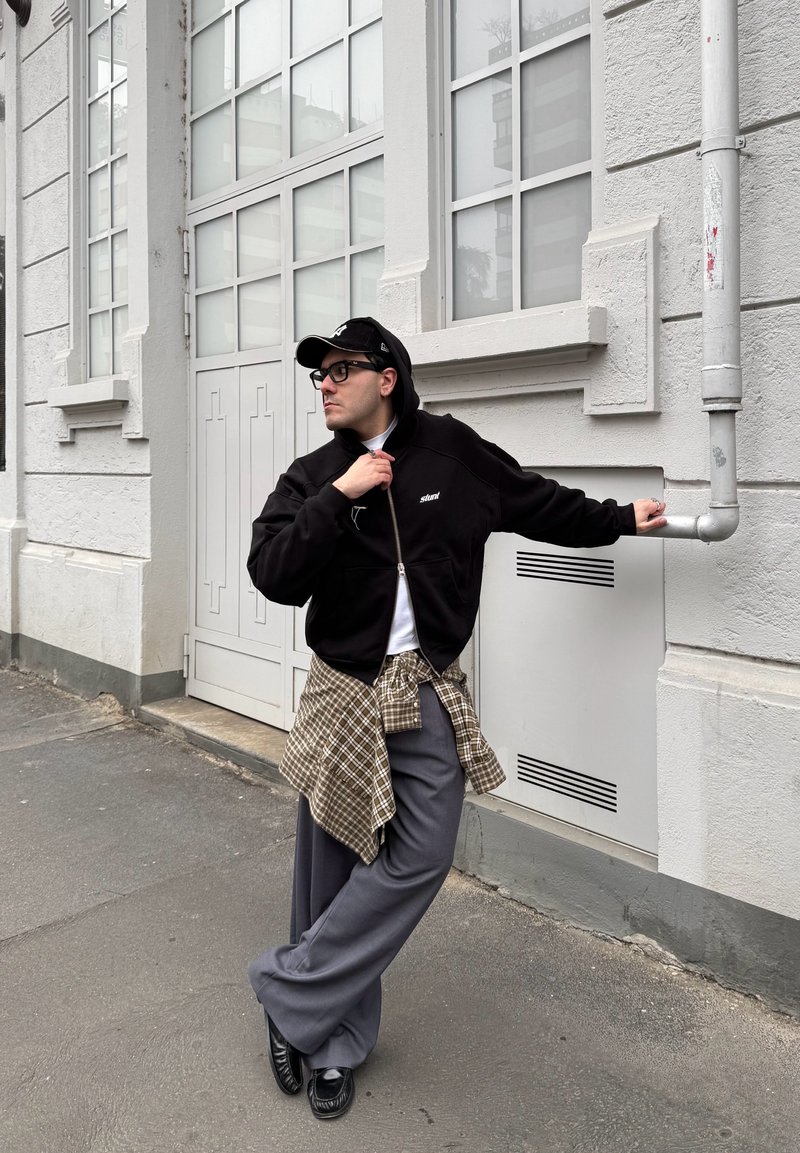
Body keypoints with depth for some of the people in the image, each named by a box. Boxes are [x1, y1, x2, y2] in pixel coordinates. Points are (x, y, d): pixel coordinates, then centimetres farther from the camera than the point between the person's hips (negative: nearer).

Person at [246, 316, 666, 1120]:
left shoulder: (452, 450, 3)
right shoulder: (311, 479, 2)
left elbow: (539, 503, 16)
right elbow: (271, 576, -11)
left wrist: (622, 519, 24)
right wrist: (338, 499, -17)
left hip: (429, 695, 1)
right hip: (345, 694, 0)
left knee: (421, 856, -4)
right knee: (336, 869, 5)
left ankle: (289, 994, 13)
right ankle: (334, 1046, 23)